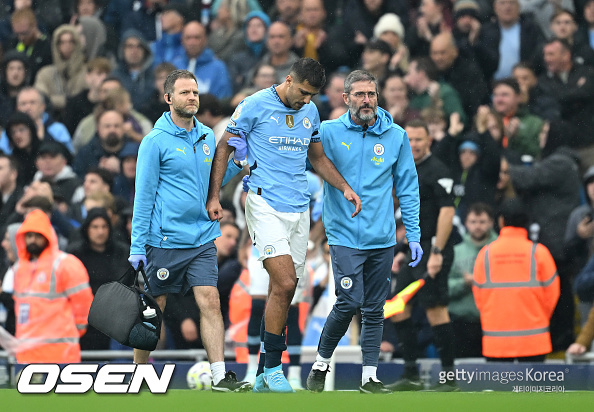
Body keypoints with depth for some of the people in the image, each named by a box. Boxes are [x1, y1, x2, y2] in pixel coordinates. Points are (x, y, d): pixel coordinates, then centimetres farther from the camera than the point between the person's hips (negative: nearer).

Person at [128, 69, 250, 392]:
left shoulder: (207, 136, 10)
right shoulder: (156, 142, -7)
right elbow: (143, 196, -6)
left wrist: (236, 160, 2)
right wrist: (137, 245, -9)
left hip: (202, 239, 4)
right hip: (164, 241, -4)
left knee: (210, 302, -7)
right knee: (153, 309, 5)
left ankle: (220, 375, -10)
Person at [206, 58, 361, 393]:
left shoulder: (310, 111, 11)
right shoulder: (255, 106, -6)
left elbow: (318, 157, 24)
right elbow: (224, 148, 0)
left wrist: (345, 188, 11)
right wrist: (214, 196, -5)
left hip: (299, 209, 6)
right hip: (266, 205, -6)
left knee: (283, 291, 5)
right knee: (284, 284, -18)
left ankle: (264, 376, 12)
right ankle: (273, 368, -8)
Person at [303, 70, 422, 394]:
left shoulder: (396, 136, 5)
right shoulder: (328, 133, -3)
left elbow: (407, 188, 10)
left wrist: (413, 236, 7)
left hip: (382, 239, 3)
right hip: (344, 236, -3)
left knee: (374, 309, 6)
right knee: (349, 303, -13)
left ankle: (369, 376, 12)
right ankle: (321, 362, 7)